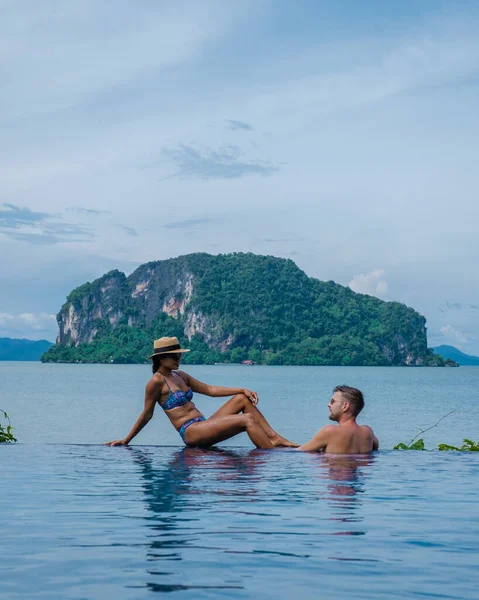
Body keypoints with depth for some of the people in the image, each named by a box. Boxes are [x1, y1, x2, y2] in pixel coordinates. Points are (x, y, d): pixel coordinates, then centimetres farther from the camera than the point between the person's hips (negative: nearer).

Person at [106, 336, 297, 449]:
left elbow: (210, 389, 15)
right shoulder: (156, 381, -7)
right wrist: (126, 441, 1)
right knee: (248, 419, -21)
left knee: (243, 399, 2)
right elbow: (147, 414, -1)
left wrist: (242, 389, 5)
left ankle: (275, 437, -4)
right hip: (191, 432, -9)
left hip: (204, 426, 9)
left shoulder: (179, 376, 18)